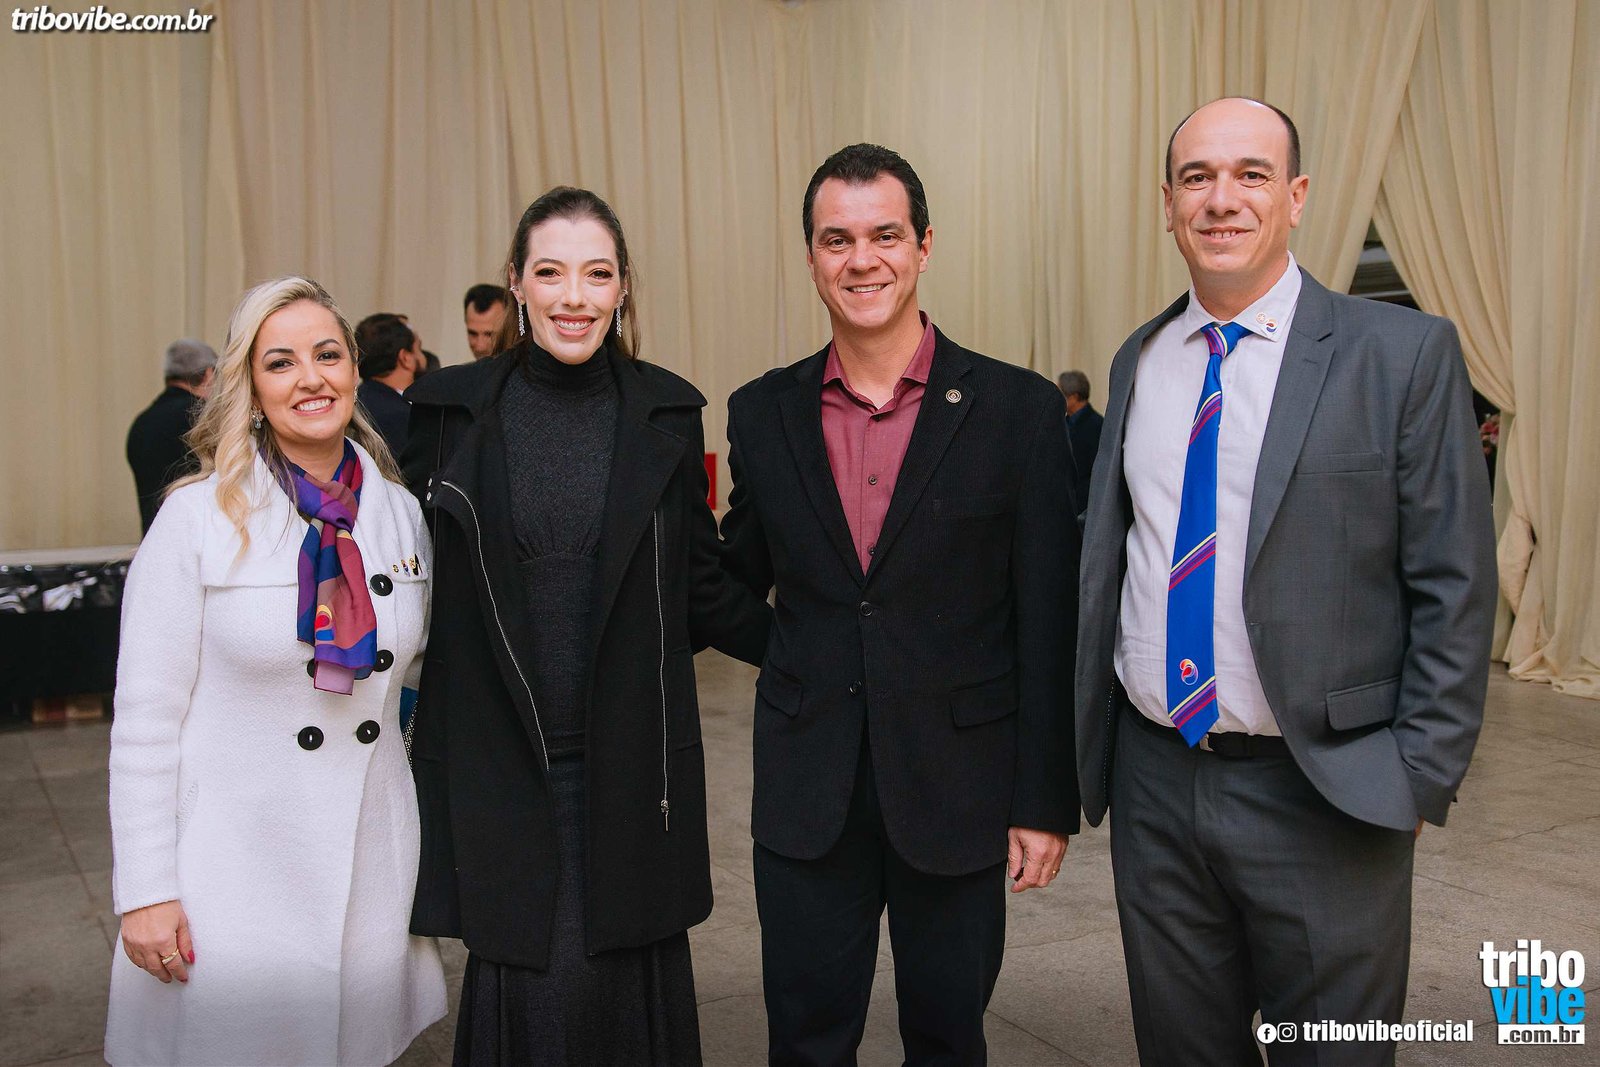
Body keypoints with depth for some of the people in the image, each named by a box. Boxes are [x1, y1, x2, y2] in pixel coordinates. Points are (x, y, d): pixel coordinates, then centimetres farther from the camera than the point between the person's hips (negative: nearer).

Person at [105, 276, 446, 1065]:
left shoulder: (400, 512, 4)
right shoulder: (198, 516, -8)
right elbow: (145, 718, -7)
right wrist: (144, 890, -9)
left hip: (371, 866, 4)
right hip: (235, 873, -3)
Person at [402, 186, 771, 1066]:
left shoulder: (666, 412, 2)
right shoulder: (450, 409, 0)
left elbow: (700, 590, 7)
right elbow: (416, 582, 6)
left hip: (631, 766, 1)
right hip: (498, 764, -1)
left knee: (627, 992, 6)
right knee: (531, 992, 2)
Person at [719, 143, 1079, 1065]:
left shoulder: (1018, 409, -6)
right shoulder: (762, 413, 3)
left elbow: (1051, 625, -5)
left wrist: (1048, 800, -6)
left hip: (958, 790, -1)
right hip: (806, 797, 2)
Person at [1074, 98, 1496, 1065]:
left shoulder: (1406, 353, -7)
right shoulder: (1139, 361, 7)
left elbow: (1454, 586, -7)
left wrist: (1423, 775, -10)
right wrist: (1094, 740, 9)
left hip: (1323, 794, -3)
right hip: (1154, 779, 4)